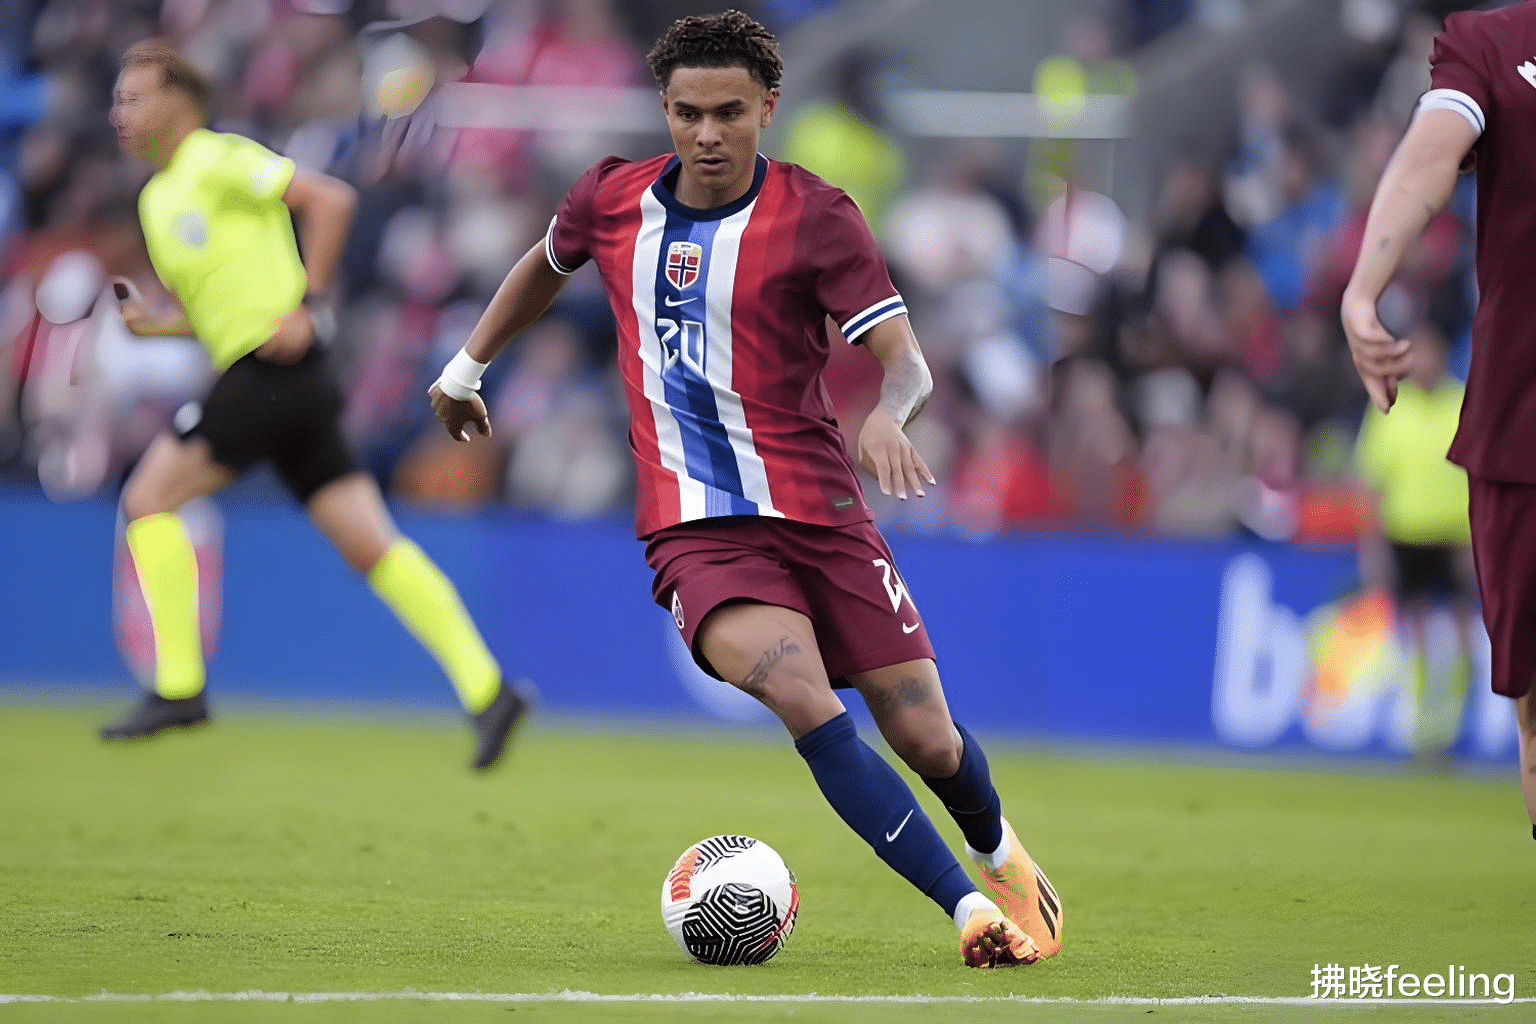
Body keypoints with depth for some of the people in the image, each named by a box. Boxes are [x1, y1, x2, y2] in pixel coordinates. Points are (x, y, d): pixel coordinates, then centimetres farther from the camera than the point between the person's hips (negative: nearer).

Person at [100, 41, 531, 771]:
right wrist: (151, 323, 7)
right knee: (369, 546, 2)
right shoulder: (156, 199, 22)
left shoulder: (217, 161, -5)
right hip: (252, 375, 9)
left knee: (148, 498, -6)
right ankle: (486, 690, -3)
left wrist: (306, 306, -15)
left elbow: (329, 198, -12)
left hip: (274, 369, -9)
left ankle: (178, 687, -4)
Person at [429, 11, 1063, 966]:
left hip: (820, 510, -1)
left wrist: (888, 415, -38)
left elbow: (906, 359, -16)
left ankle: (1000, 851, 37)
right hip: (696, 527, 1)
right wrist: (468, 366, 33)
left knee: (927, 740, 1)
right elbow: (546, 263, 27)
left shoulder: (815, 216, -8)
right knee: (804, 701, -27)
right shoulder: (612, 198, 3)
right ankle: (970, 908, -24)